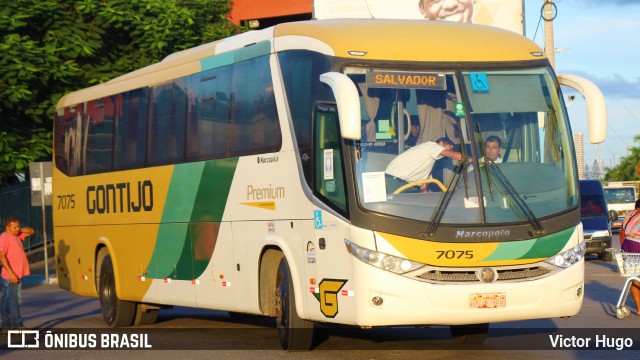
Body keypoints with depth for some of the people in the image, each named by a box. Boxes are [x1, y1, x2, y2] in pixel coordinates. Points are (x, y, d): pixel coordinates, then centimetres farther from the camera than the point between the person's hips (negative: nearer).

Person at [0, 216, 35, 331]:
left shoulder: (17, 235, 13)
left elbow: (31, 231, 24)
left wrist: (21, 230, 3)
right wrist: (11, 273, -26)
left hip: (17, 274, 9)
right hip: (11, 276, -9)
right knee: (13, 300, -9)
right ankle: (17, 324, -10)